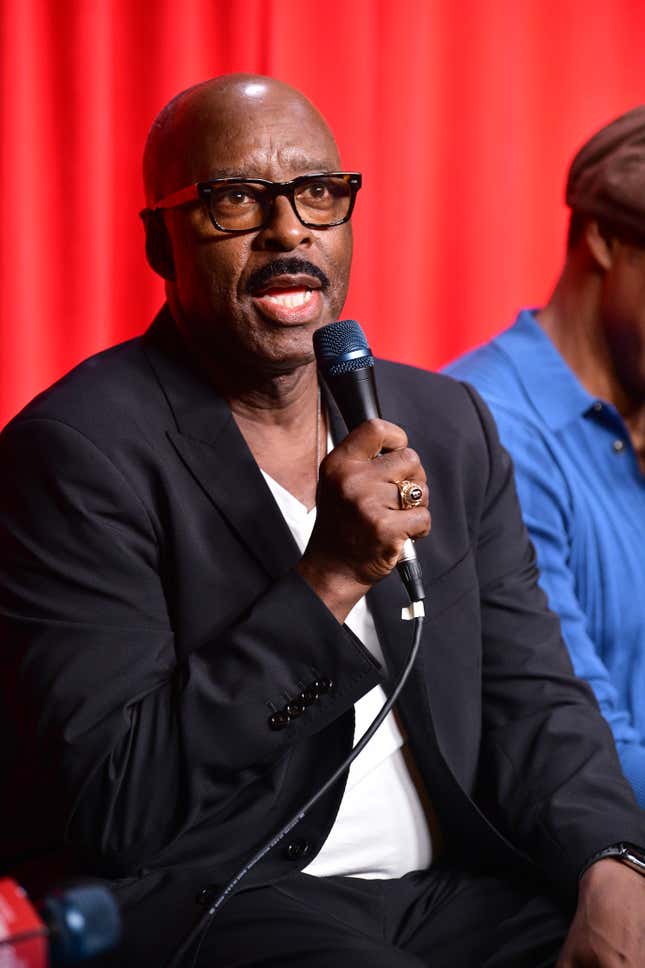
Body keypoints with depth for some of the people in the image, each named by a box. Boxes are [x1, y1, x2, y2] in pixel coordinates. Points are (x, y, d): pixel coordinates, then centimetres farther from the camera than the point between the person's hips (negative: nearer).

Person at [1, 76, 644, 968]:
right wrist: (328, 579, -20)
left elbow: (530, 696, 8)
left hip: (455, 890, 6)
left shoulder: (448, 424, 10)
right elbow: (110, 807, -15)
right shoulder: (79, 448, -10)